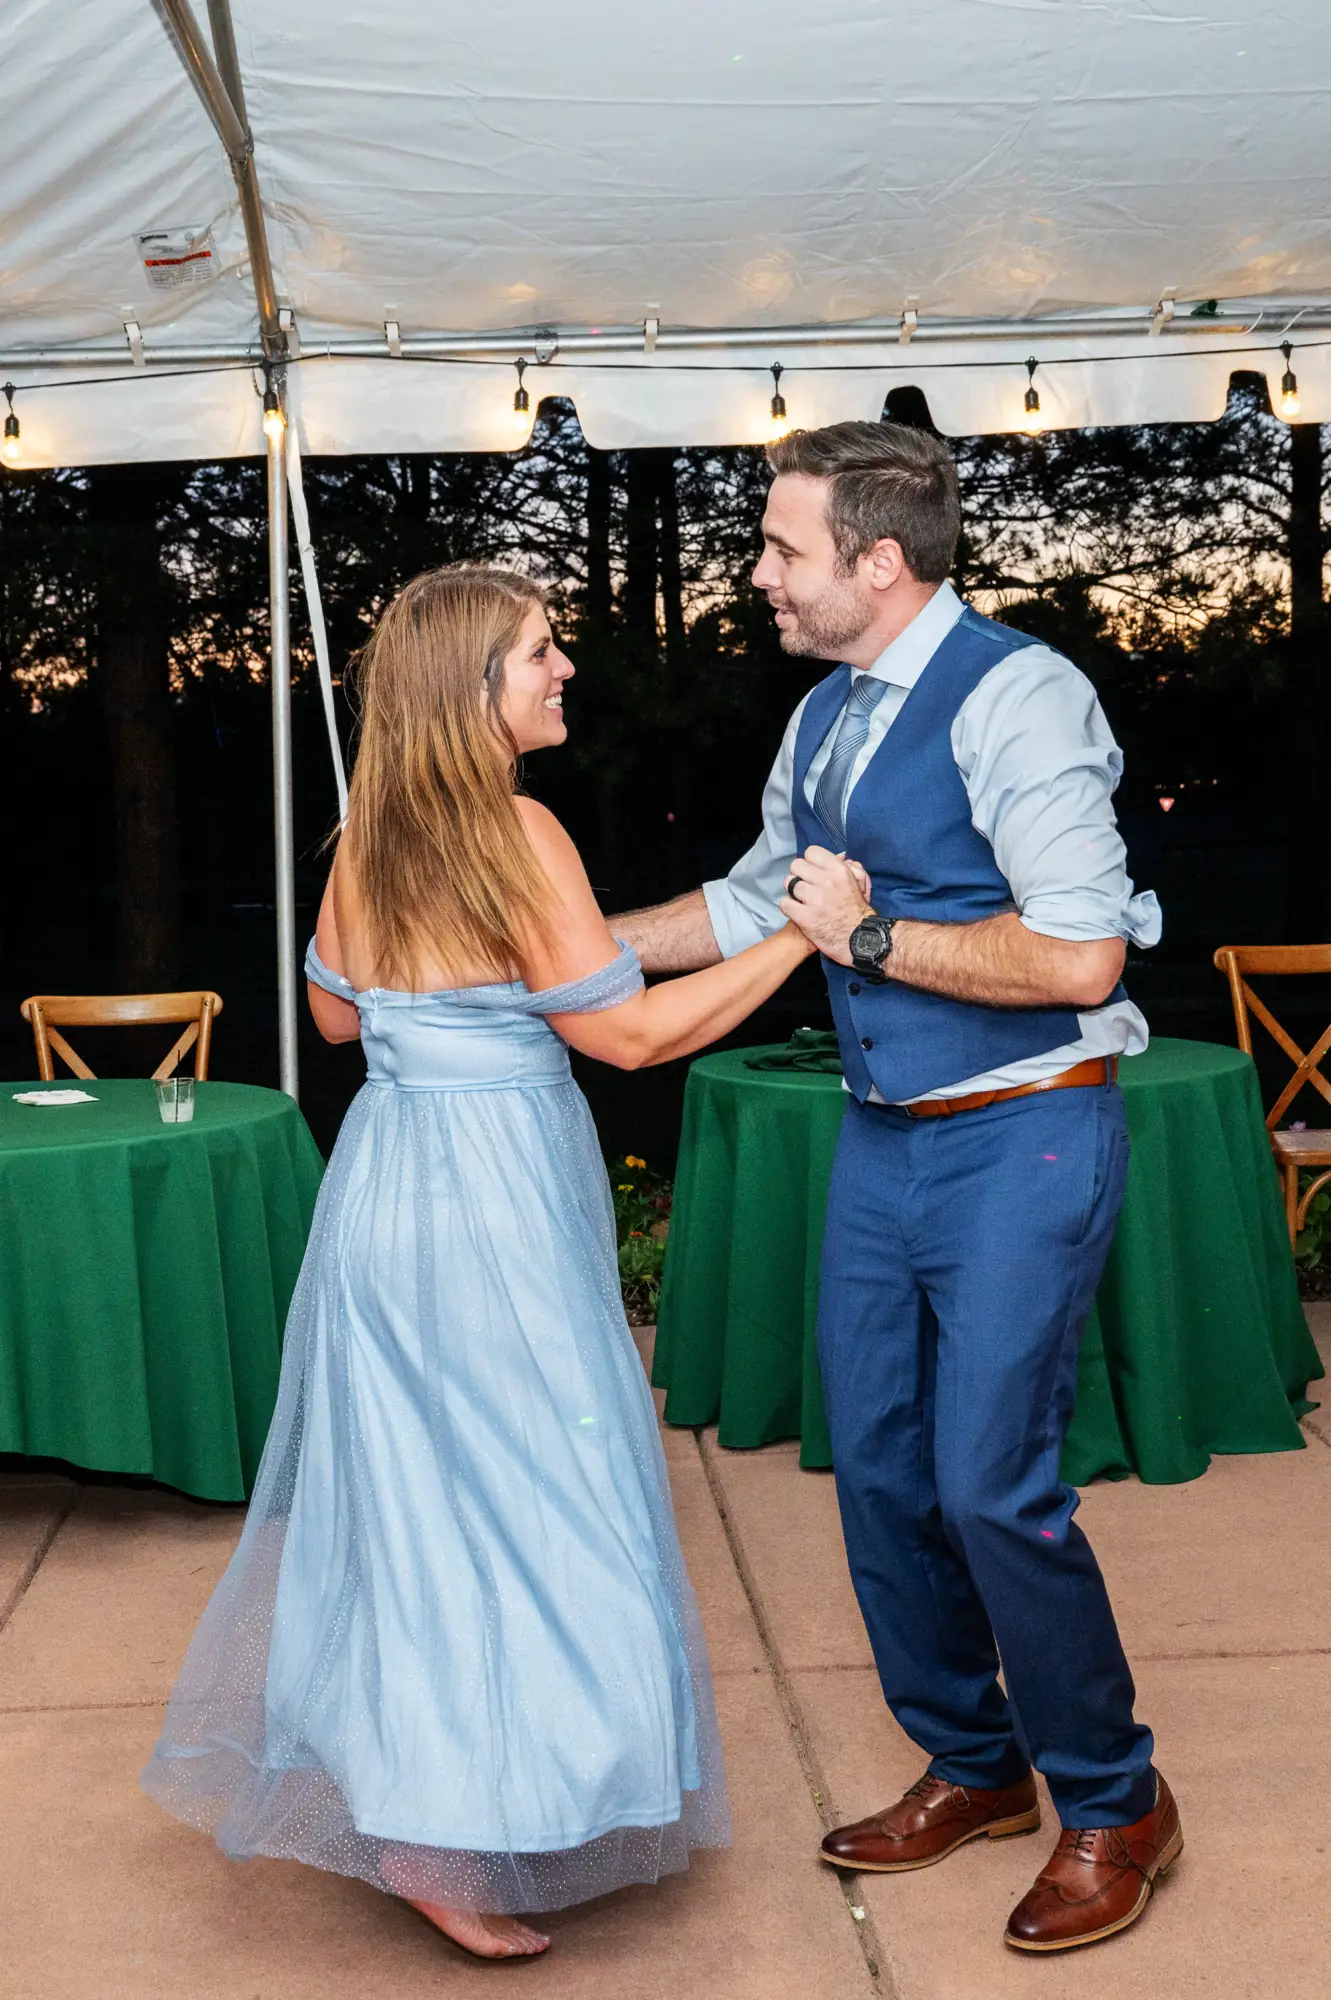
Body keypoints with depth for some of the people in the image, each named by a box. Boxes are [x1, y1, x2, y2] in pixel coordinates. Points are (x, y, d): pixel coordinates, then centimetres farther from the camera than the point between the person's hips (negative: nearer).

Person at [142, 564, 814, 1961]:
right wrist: (801, 935, -11)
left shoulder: (368, 833, 6)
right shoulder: (515, 833, -17)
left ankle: (361, 1775, 37)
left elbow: (336, 1012, 16)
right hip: (489, 1194, -8)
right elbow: (631, 1033, -16)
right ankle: (438, 1841, 8)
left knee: (403, 1491, 20)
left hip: (382, 1178, 8)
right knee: (513, 1499, 2)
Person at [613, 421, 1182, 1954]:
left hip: (1021, 1140, -8)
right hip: (882, 1137, 8)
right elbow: (750, 904, 24)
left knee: (991, 1483, -6)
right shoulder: (825, 719, 10)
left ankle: (1113, 1803, 18)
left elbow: (1079, 959, -24)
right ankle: (971, 1769, 33)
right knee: (879, 1469, 12)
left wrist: (871, 934, -18)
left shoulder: (1017, 698, -16)